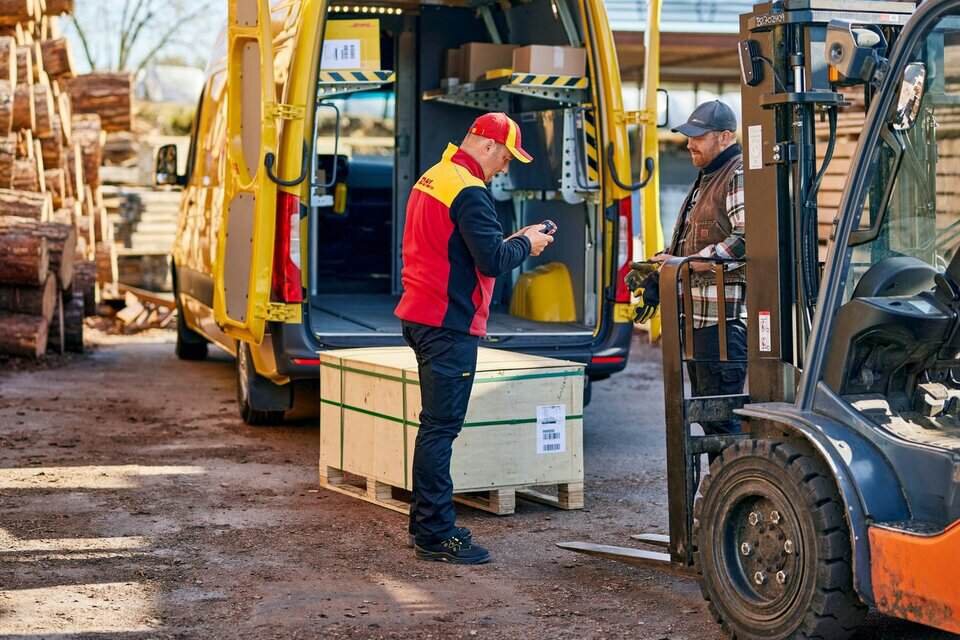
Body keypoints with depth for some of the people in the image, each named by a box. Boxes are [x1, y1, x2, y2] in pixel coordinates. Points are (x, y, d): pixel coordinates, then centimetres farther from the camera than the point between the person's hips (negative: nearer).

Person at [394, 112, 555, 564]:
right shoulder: (469, 191, -16)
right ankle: (435, 535, -4)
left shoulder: (431, 179, 15)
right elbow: (493, 261, -21)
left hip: (421, 316, 10)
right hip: (450, 324, -10)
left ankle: (427, 522, 24)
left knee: (437, 424, 17)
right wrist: (525, 245, -3)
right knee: (441, 427, -7)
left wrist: (510, 240, 12)